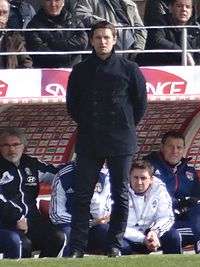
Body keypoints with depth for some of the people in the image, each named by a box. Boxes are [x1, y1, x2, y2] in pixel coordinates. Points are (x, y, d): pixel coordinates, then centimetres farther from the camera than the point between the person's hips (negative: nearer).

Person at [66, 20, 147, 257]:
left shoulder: (129, 69, 1)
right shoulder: (80, 71, 7)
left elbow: (140, 103, 7)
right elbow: (72, 104, 15)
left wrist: (126, 127, 8)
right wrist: (86, 124, 11)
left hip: (120, 142, -1)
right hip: (88, 142, 1)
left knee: (120, 195, 3)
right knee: (82, 195, -2)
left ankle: (115, 245, 11)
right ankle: (77, 247, 0)